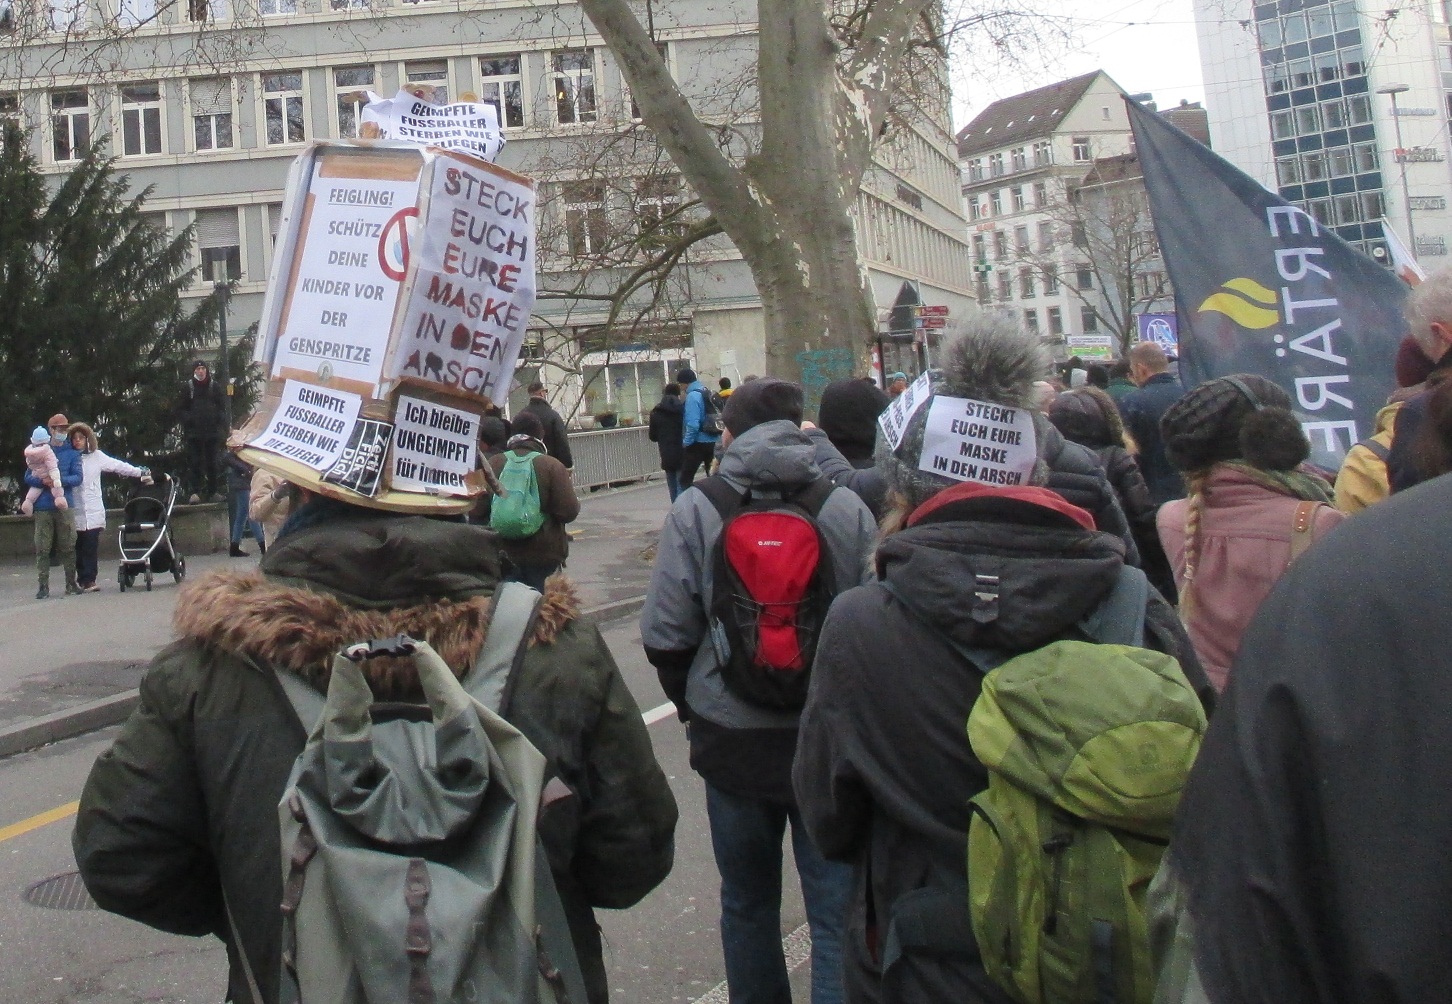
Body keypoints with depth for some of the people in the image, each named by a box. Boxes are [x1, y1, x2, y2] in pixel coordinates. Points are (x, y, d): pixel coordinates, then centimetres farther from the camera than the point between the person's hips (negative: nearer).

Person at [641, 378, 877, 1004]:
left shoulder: (694, 510, -7)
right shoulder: (848, 507, -5)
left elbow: (666, 633, -8)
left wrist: (691, 704, 10)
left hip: (732, 738, 1)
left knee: (747, 903, 21)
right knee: (838, 914, 7)